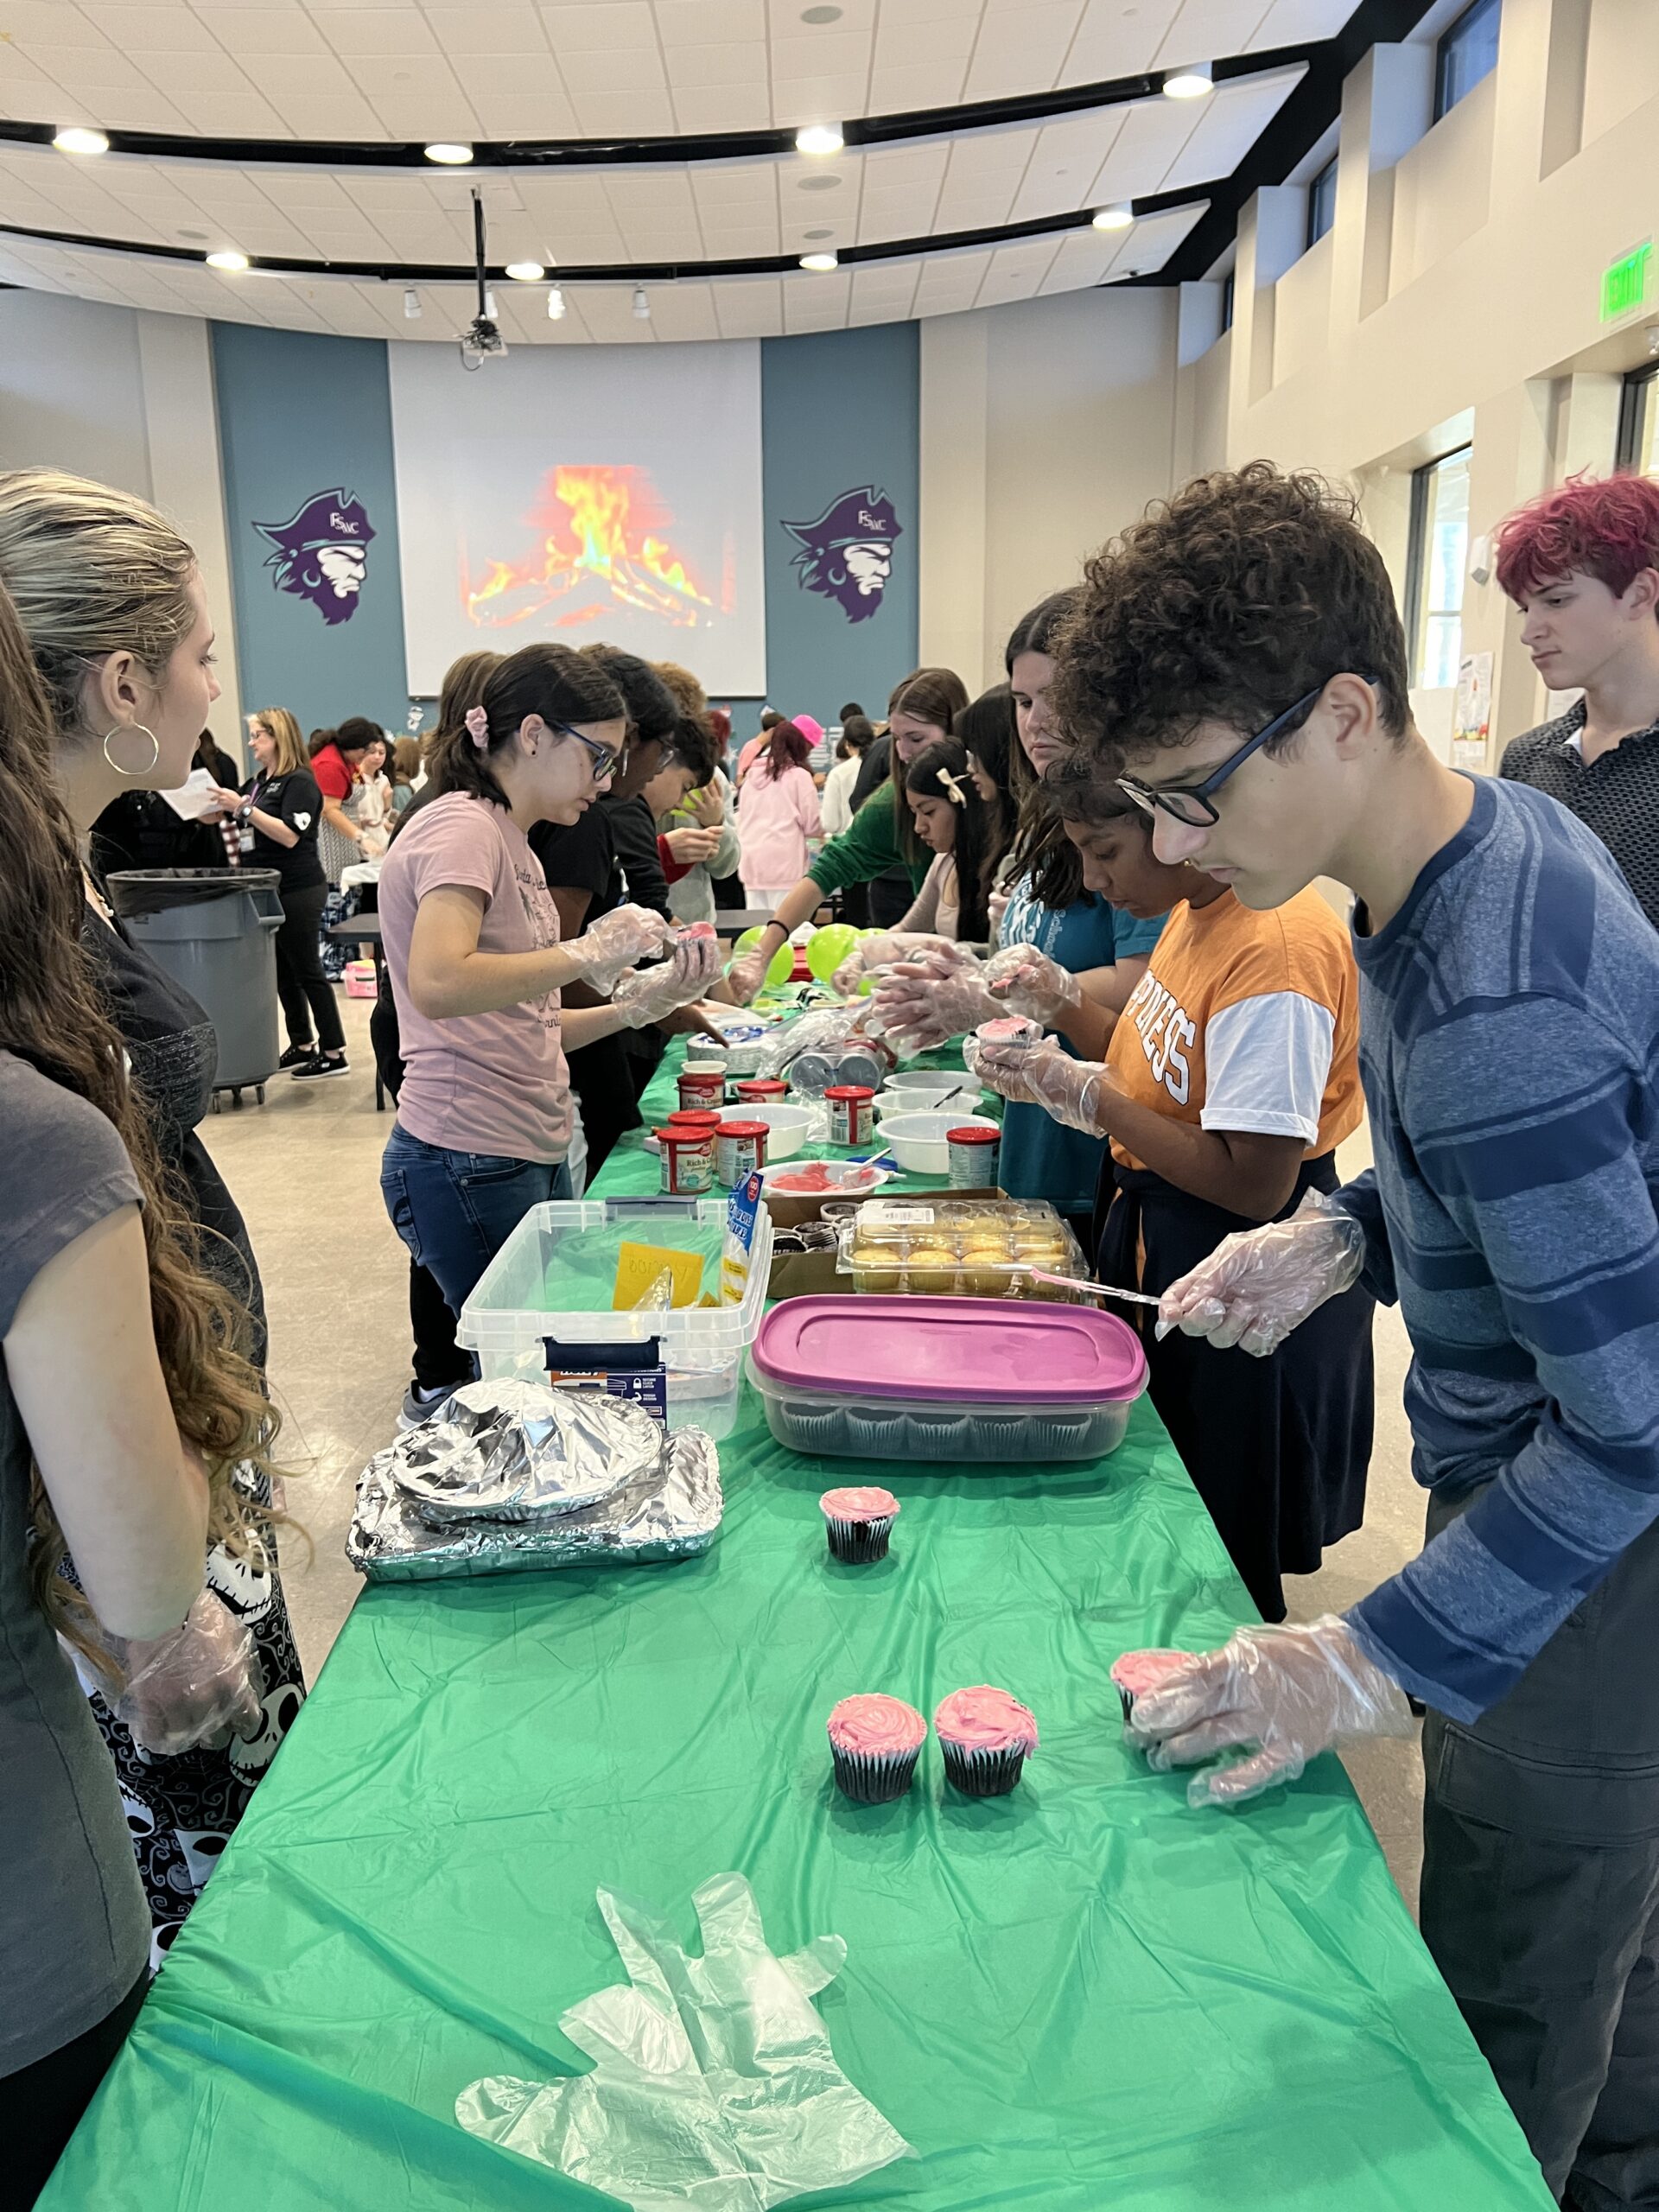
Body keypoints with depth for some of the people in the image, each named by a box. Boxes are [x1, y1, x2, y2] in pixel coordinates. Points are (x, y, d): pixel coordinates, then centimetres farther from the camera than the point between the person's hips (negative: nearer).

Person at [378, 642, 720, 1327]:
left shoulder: (510, 840, 16)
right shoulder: (462, 827, -11)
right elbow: (438, 985, -30)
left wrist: (638, 1002, 4)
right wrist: (585, 955, -24)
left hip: (533, 1158, 9)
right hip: (469, 1164, -9)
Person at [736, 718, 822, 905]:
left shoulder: (752, 775, 13)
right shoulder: (799, 775, -2)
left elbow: (740, 820, 16)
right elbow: (812, 826, -1)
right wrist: (824, 829, 18)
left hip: (751, 862, 5)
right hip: (784, 862, -5)